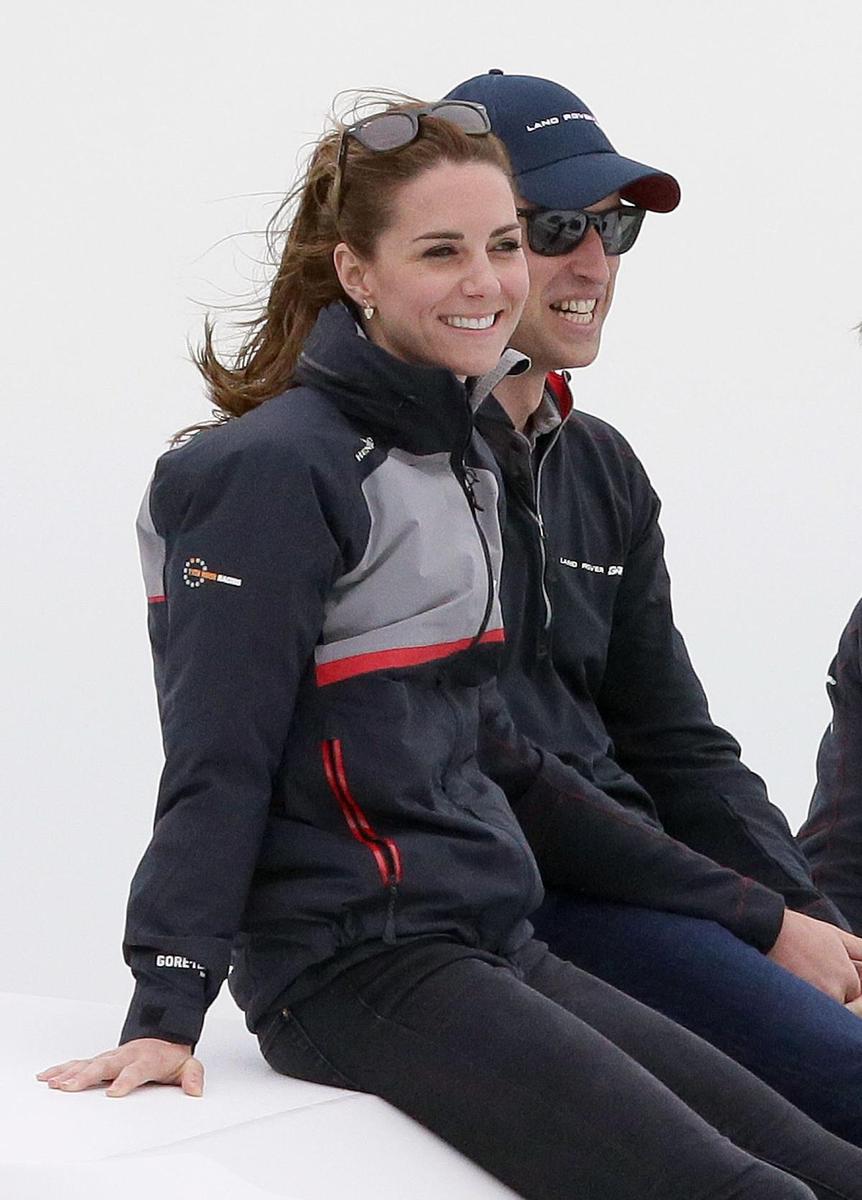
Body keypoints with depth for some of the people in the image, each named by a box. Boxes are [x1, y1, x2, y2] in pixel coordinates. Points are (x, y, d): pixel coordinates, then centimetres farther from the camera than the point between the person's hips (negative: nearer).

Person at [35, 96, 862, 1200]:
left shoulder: (459, 452, 16)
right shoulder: (279, 471, -12)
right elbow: (216, 758, -13)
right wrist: (166, 1012, -17)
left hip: (490, 941, 9)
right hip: (354, 967, -9)